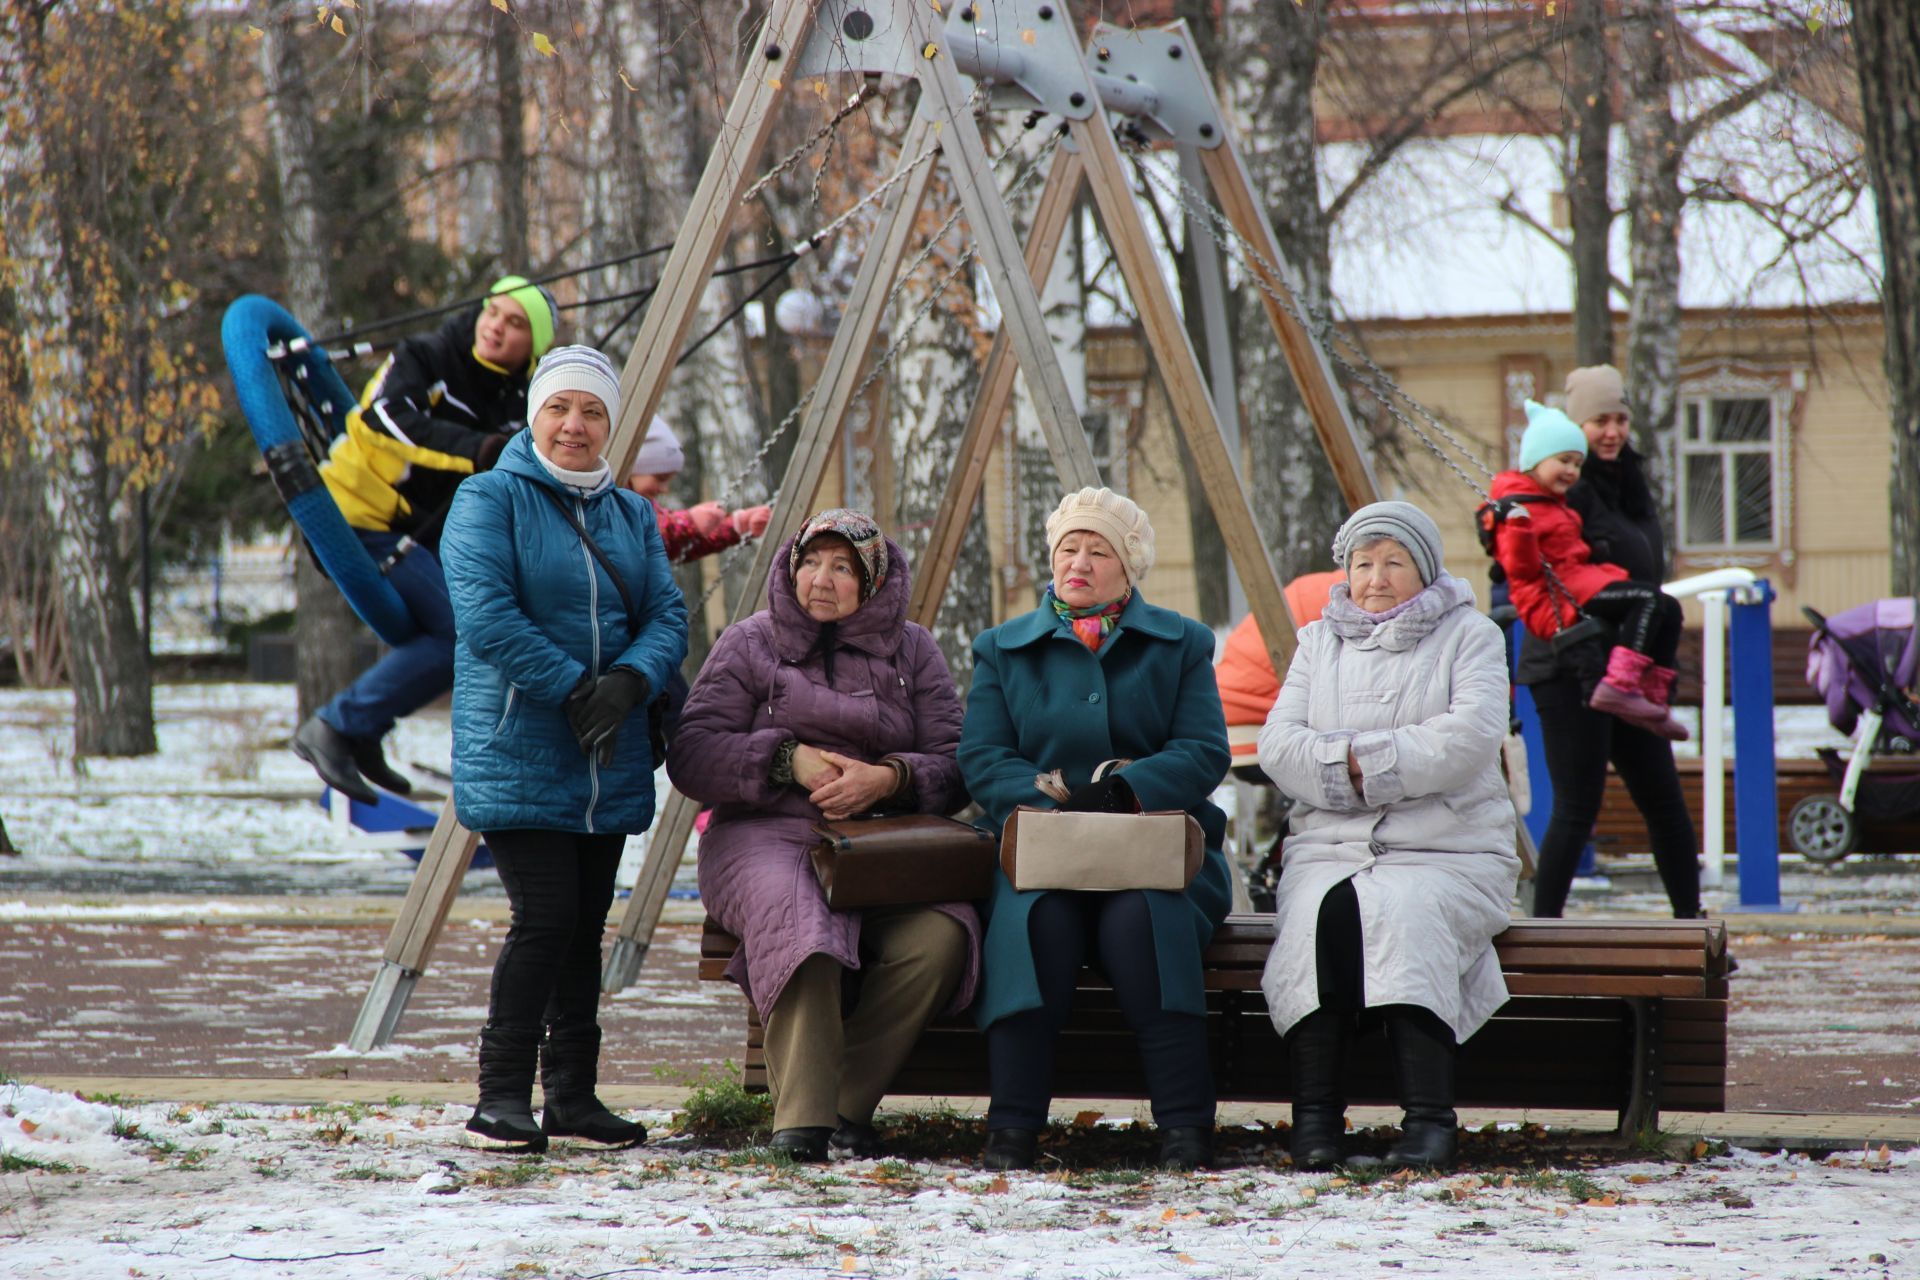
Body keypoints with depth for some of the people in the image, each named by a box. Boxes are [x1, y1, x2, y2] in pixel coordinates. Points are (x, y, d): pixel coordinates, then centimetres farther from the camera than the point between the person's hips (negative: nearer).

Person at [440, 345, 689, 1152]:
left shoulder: (631, 516, 15)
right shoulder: (491, 500, -4)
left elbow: (667, 617, 6)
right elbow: (485, 615, -15)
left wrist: (629, 682, -15)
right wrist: (575, 689, -17)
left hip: (608, 765, 6)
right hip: (517, 758, -6)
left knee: (586, 927, 7)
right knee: (545, 919, -13)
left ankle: (572, 1097, 14)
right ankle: (502, 1097, -6)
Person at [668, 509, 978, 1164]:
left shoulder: (911, 651, 16)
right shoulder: (750, 644, 11)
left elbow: (956, 766, 6)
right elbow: (691, 754, 1)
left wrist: (889, 778, -14)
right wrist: (788, 760, -11)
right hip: (766, 838, -2)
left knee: (941, 933, -31)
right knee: (798, 917, -38)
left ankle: (849, 1103, -21)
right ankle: (803, 1114, -41)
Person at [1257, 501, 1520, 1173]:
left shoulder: (1469, 636, 8)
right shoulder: (1318, 642, 19)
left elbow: (1470, 738, -10)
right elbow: (1278, 747, 5)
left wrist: (1363, 759, -11)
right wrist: (1349, 765, -12)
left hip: (1448, 851, -2)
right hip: (1329, 847, 2)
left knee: (1403, 914, -35)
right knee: (1321, 915, -32)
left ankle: (1429, 1118, -35)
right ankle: (1314, 1114, -32)